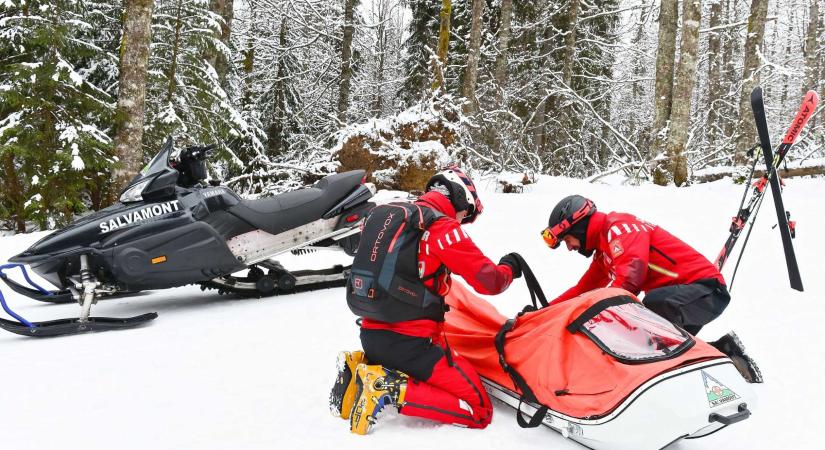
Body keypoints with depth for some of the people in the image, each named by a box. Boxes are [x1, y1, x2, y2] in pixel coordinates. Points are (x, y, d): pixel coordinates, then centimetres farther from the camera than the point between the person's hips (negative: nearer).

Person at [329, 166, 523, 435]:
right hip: (411, 341, -8)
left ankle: (362, 366, 8)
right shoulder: (443, 227, -10)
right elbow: (488, 281, -10)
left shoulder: (386, 216, 11)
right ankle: (391, 390, -14)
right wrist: (509, 268, 11)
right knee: (479, 413, -1)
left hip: (371, 333, 8)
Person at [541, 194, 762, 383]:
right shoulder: (604, 252, 19)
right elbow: (582, 289, 26)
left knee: (652, 307, -37)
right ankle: (723, 350, 6)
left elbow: (630, 274, -27)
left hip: (704, 289, -10)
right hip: (680, 298, 10)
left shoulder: (617, 225, -10)